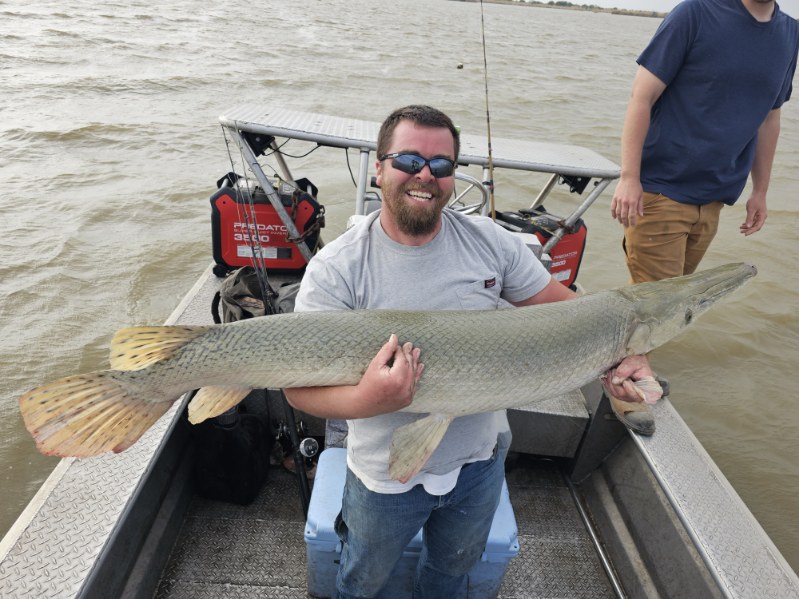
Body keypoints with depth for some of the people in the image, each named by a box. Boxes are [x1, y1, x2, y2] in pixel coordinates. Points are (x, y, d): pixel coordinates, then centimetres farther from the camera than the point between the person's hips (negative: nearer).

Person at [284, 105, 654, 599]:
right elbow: (299, 385, -25)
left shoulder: (491, 242, -10)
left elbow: (562, 305, -3)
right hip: (387, 475, -3)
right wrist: (364, 400, -45)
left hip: (480, 459, 4)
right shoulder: (337, 269, -22)